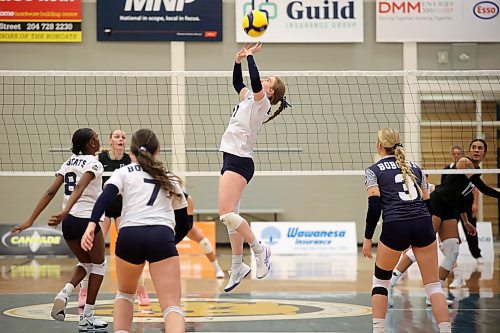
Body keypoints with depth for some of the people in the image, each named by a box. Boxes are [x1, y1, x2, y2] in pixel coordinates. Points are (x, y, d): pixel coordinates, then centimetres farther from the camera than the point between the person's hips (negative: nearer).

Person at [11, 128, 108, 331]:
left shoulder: (69, 163, 13)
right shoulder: (94, 164, -7)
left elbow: (50, 193, 6)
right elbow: (79, 188, -25)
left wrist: (30, 221, 4)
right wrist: (65, 212, -39)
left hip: (68, 222, 6)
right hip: (87, 219, -6)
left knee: (85, 263, 26)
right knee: (99, 263, 14)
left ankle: (64, 294, -1)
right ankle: (87, 318, 10)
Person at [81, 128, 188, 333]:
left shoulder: (123, 172, 20)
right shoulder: (169, 179, 27)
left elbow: (106, 196, -1)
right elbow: (183, 220, 33)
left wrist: (91, 224, -14)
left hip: (130, 235, 0)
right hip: (162, 237, 0)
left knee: (125, 293, 28)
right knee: (172, 306, -9)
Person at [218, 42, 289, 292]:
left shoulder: (261, 102, -7)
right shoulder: (248, 99, 16)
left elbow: (254, 82, -24)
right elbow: (237, 83, 29)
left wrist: (250, 56, -13)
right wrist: (238, 60, 15)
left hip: (239, 161, -9)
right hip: (231, 159, 9)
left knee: (226, 213, -19)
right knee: (230, 217, 9)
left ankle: (259, 250, -6)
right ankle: (237, 268, 13)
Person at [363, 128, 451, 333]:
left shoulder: (373, 171, 10)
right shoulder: (414, 167, 22)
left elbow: (374, 206, -1)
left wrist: (368, 238, 3)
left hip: (395, 227, -2)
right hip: (423, 224, 3)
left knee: (380, 280, 18)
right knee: (433, 285, 6)